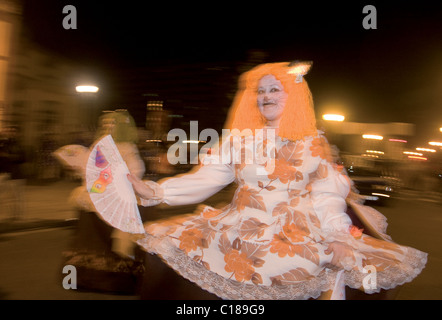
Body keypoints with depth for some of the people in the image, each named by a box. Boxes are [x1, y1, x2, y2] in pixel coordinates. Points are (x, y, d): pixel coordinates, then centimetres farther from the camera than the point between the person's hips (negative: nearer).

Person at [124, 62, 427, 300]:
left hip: (298, 235, 0)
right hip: (243, 230, 1)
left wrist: (337, 237, -13)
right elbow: (205, 179, 1)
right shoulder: (239, 139, 6)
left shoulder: (314, 143, 6)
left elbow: (327, 196, 2)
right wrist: (154, 191, -8)